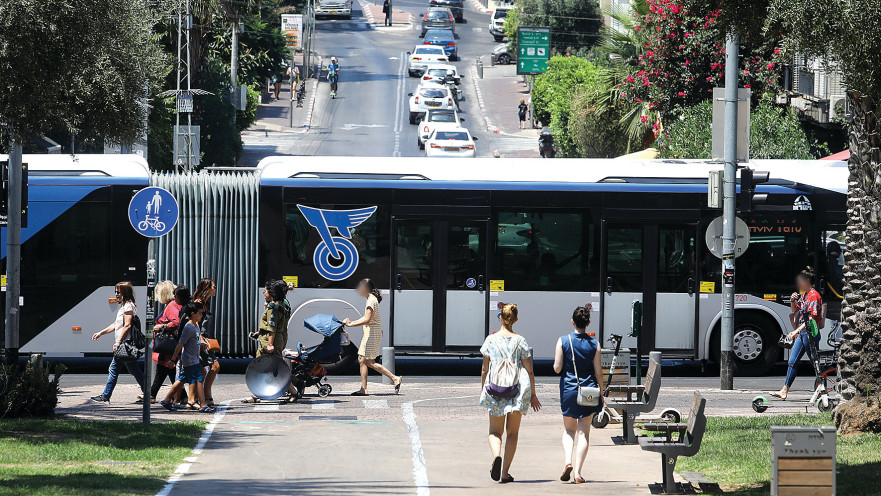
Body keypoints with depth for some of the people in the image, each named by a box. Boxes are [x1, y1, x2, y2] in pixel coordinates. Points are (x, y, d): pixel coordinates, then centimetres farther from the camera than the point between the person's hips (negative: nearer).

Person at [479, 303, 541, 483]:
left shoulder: (491, 340, -1)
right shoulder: (520, 341, -2)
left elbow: (485, 369, 3)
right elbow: (529, 371, -1)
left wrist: (482, 390, 16)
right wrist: (533, 395, 8)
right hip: (518, 389, 0)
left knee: (495, 431, 9)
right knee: (513, 432, 10)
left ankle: (496, 455, -23)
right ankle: (505, 472, 7)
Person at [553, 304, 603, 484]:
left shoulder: (563, 341, -6)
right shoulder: (594, 344, -4)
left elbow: (557, 368, -8)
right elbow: (598, 373, -2)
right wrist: (601, 394, 9)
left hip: (568, 389, 0)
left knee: (569, 429, 17)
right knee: (583, 432, 4)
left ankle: (567, 461, -7)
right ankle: (577, 472, -3)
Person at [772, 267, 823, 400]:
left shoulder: (814, 296, -14)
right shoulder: (803, 294, 14)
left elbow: (812, 319, -20)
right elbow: (795, 310, 27)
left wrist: (796, 331, -23)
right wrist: (793, 302, 4)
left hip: (810, 333, -9)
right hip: (801, 333, 9)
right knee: (793, 362, 7)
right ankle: (784, 391, 8)